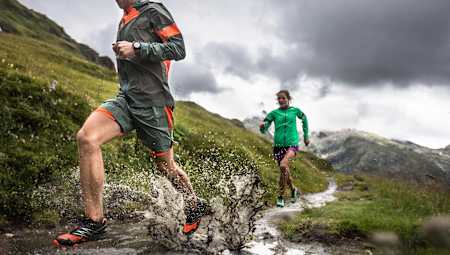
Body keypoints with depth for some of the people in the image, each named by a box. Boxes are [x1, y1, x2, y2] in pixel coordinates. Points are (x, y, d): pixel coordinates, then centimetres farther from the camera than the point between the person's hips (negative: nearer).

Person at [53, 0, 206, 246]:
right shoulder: (124, 21, 23)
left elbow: (178, 49, -12)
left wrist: (135, 49, -16)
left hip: (152, 101, -6)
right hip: (126, 97, 7)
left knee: (165, 165, 4)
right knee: (86, 138, -16)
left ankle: (195, 205, 31)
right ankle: (94, 222, -10)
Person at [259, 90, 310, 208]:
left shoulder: (295, 110, 2)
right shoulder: (274, 113, 1)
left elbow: (304, 119, 22)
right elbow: (264, 129, -1)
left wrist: (306, 136, 24)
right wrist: (262, 126, -25)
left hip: (292, 144, -2)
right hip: (278, 145, 3)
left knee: (283, 165, -26)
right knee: (285, 171, 11)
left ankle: (281, 196, -14)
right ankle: (294, 190, 39)